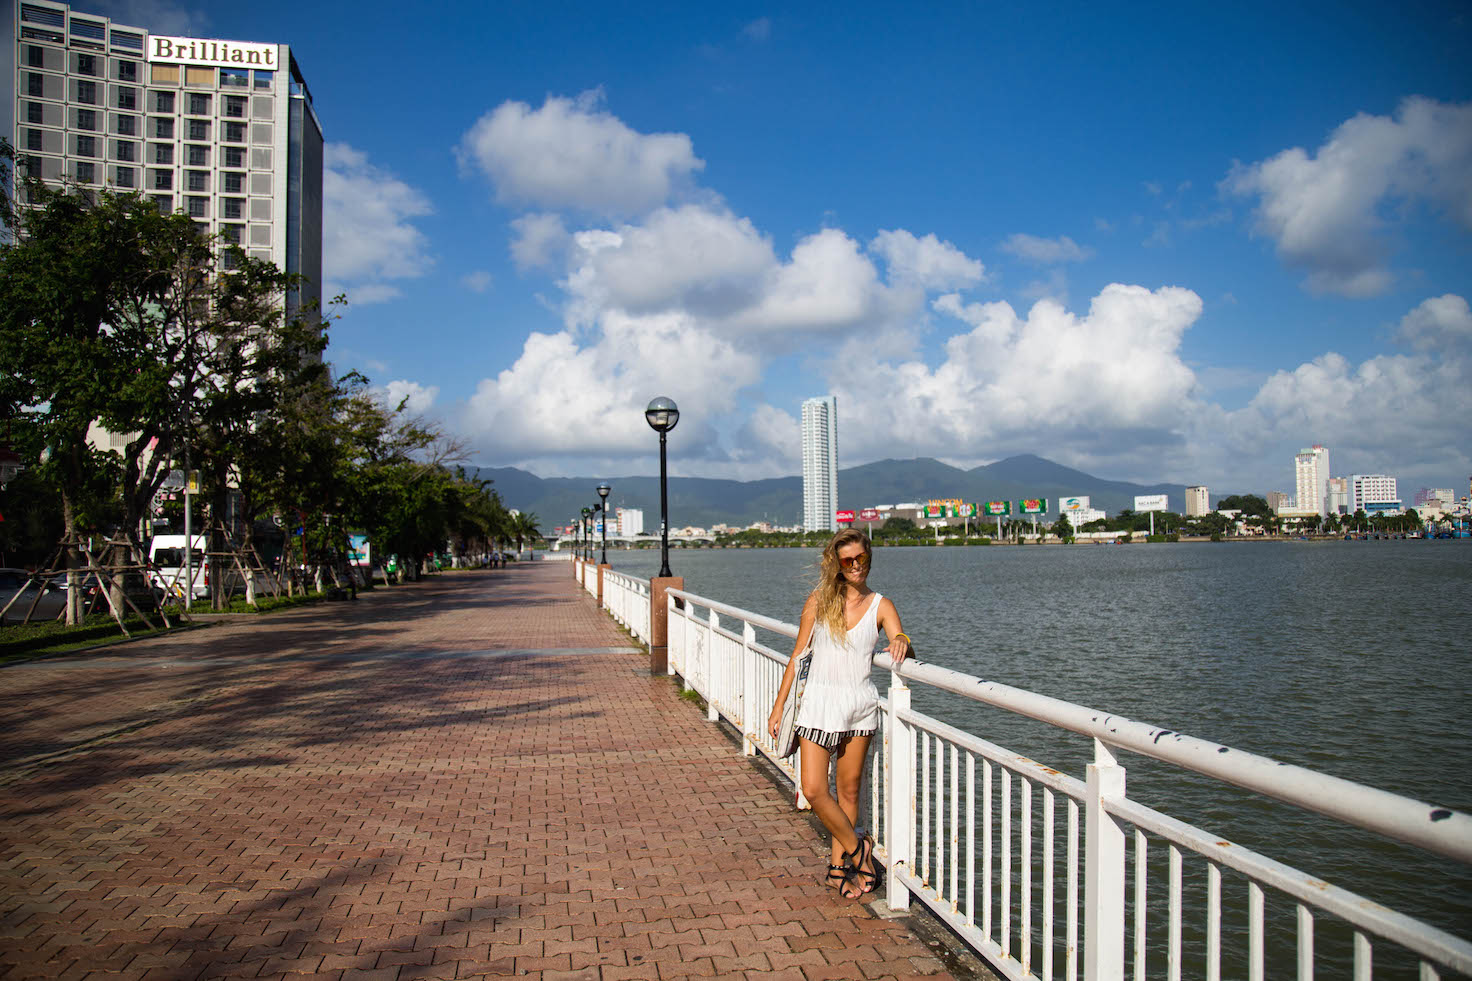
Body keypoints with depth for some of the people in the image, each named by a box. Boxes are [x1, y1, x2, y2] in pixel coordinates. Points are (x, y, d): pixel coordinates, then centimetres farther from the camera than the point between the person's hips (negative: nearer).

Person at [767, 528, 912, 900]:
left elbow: (900, 641, -8)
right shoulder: (819, 600, 2)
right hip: (820, 701, 0)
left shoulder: (880, 606, 3)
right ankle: (857, 848, 14)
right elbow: (798, 655, 5)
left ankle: (839, 865, 23)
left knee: (849, 789, 8)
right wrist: (779, 706, 4)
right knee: (814, 790, -8)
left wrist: (902, 642, -33)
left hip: (860, 703, 1)